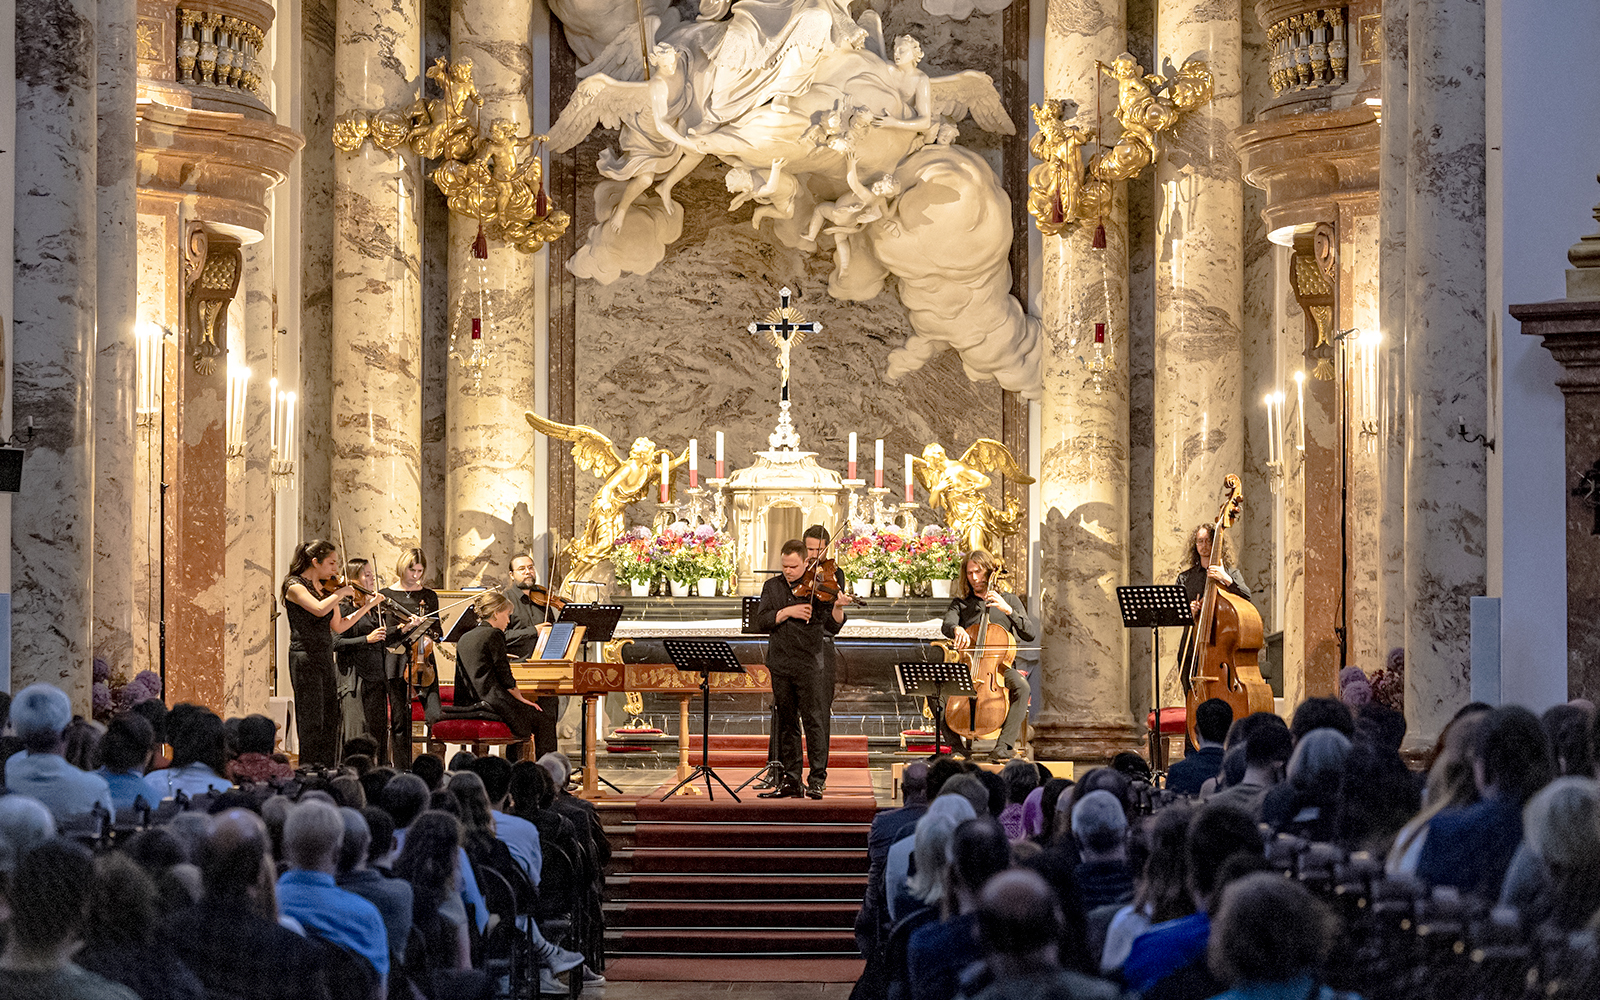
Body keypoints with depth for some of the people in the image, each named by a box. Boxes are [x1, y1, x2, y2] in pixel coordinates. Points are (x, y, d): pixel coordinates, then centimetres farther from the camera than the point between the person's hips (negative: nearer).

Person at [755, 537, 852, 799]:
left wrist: (838, 607, -28)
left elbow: (832, 627, -9)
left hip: (809, 663, -4)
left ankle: (817, 780, -5)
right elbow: (761, 622, -2)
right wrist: (787, 612, -15)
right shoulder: (773, 587, 9)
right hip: (780, 665, 4)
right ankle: (789, 781, 15)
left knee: (814, 722, -7)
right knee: (787, 723, 10)